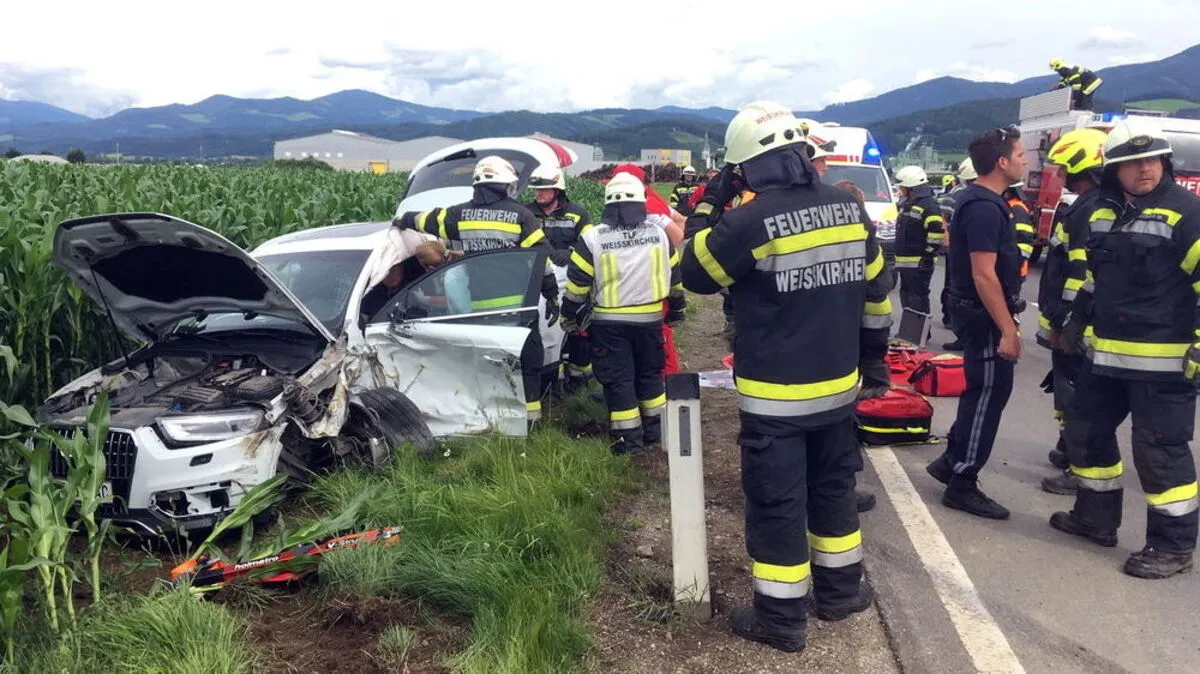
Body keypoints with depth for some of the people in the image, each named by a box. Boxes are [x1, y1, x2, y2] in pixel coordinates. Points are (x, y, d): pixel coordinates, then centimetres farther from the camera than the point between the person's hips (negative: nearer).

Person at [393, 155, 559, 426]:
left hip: (476, 303, 3)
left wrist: (404, 220, 41)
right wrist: (552, 295, 2)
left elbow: (427, 220, 20)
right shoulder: (520, 215, -3)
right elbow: (542, 256, -4)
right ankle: (530, 409, 9)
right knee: (528, 354, 8)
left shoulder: (461, 214, 5)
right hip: (515, 302, -3)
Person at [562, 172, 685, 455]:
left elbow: (577, 285, -7)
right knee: (649, 373, 18)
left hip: (609, 322, -3)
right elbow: (674, 277, 10)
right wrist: (676, 311, 22)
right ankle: (655, 430, 27)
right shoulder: (658, 234, 0)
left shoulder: (592, 237, -10)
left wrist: (571, 318, 5)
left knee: (618, 379, 5)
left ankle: (630, 439, 7)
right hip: (649, 319, 3)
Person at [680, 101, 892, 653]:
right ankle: (841, 590, 34)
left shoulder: (751, 219, -18)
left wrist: (712, 210, 5)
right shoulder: (849, 208, 2)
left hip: (775, 396, -6)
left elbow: (694, 275, -4)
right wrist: (874, 359, 21)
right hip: (837, 385, 6)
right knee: (833, 489, 21)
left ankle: (781, 617, 15)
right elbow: (876, 293, 11)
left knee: (776, 505, 5)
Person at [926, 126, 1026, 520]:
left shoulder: (980, 201, 12)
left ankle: (952, 460, 28)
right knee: (988, 394, -3)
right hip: (984, 315, -10)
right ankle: (962, 485, 6)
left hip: (976, 312, 10)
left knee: (985, 391, 19)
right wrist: (1007, 329, -24)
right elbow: (984, 275, -25)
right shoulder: (985, 208, -21)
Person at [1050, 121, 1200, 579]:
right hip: (1106, 353, 8)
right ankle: (1096, 517, 34)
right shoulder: (1103, 213, 11)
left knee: (1160, 450, -2)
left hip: (1163, 360, -8)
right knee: (1086, 431, 16)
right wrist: (1076, 321, 25)